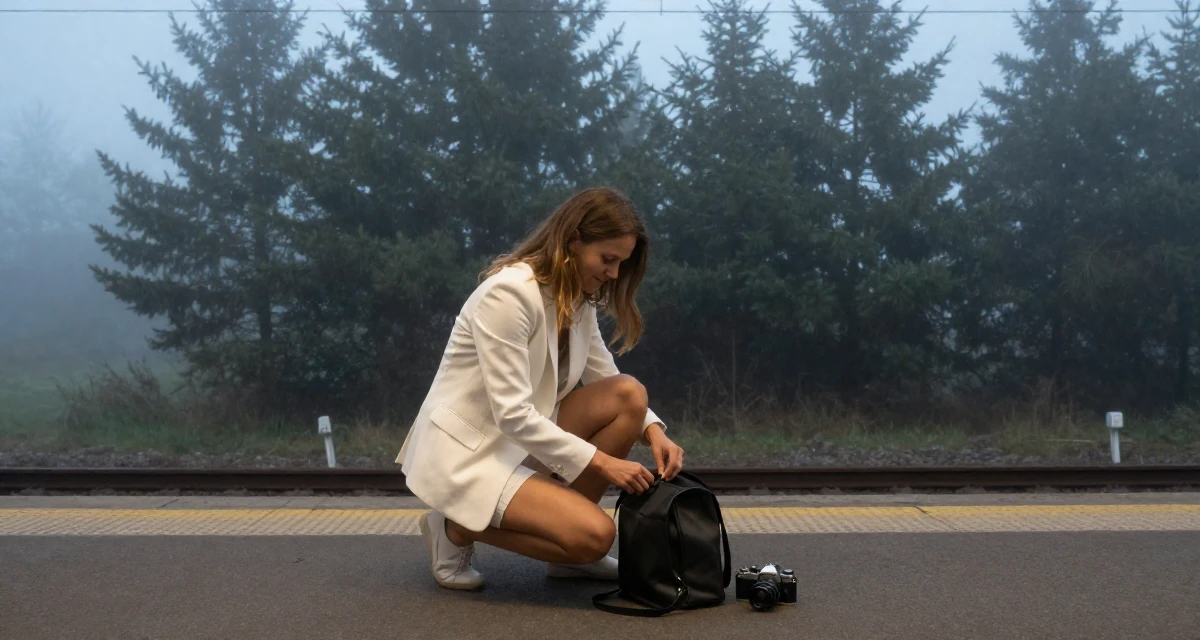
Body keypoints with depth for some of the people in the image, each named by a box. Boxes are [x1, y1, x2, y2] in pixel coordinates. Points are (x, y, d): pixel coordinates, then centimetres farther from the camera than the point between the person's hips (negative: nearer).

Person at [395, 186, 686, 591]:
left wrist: (652, 429, -13)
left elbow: (608, 381, 6)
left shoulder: (577, 297, 4)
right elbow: (512, 415, -26)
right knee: (595, 534, -22)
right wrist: (599, 461, -24)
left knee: (629, 395, -11)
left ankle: (566, 537, 0)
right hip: (466, 451, -8)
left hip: (523, 437, 9)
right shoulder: (508, 293, -23)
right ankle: (457, 527, -1)